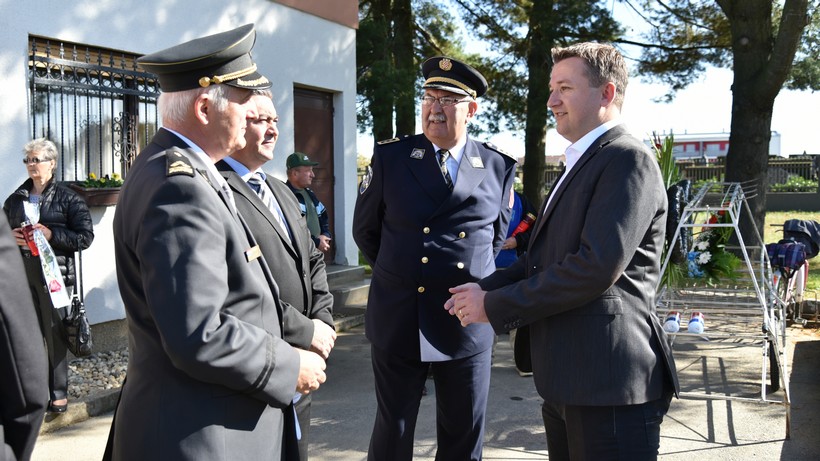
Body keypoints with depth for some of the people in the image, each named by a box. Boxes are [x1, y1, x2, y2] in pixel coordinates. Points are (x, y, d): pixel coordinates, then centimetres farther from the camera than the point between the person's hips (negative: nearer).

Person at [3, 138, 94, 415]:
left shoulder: (68, 199, 0)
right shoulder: (15, 199, 14)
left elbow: (85, 236, -5)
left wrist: (52, 234, -17)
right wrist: (11, 237, -1)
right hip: (22, 274, 4)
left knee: (55, 334, 0)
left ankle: (59, 393, 10)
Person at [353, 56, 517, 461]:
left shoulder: (498, 167, 1)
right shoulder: (390, 157, -1)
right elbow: (365, 230, 9)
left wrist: (474, 279, 10)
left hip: (468, 322, 1)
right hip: (398, 319, 0)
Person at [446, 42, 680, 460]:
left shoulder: (627, 159, -12)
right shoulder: (579, 166, 20)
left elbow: (598, 266, -24)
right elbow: (542, 257, 19)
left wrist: (495, 306, -17)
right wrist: (485, 289, 1)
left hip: (609, 383, -9)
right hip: (566, 381, 9)